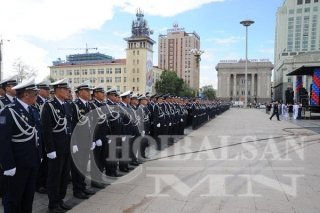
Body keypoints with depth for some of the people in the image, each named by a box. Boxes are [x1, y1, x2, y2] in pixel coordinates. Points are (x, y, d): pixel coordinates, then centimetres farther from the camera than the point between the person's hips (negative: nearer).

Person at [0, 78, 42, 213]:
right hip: (17, 165, -7)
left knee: (29, 197, 20)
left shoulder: (34, 111, 8)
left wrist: (40, 156, 12)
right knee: (13, 199, 11)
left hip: (33, 162, 7)